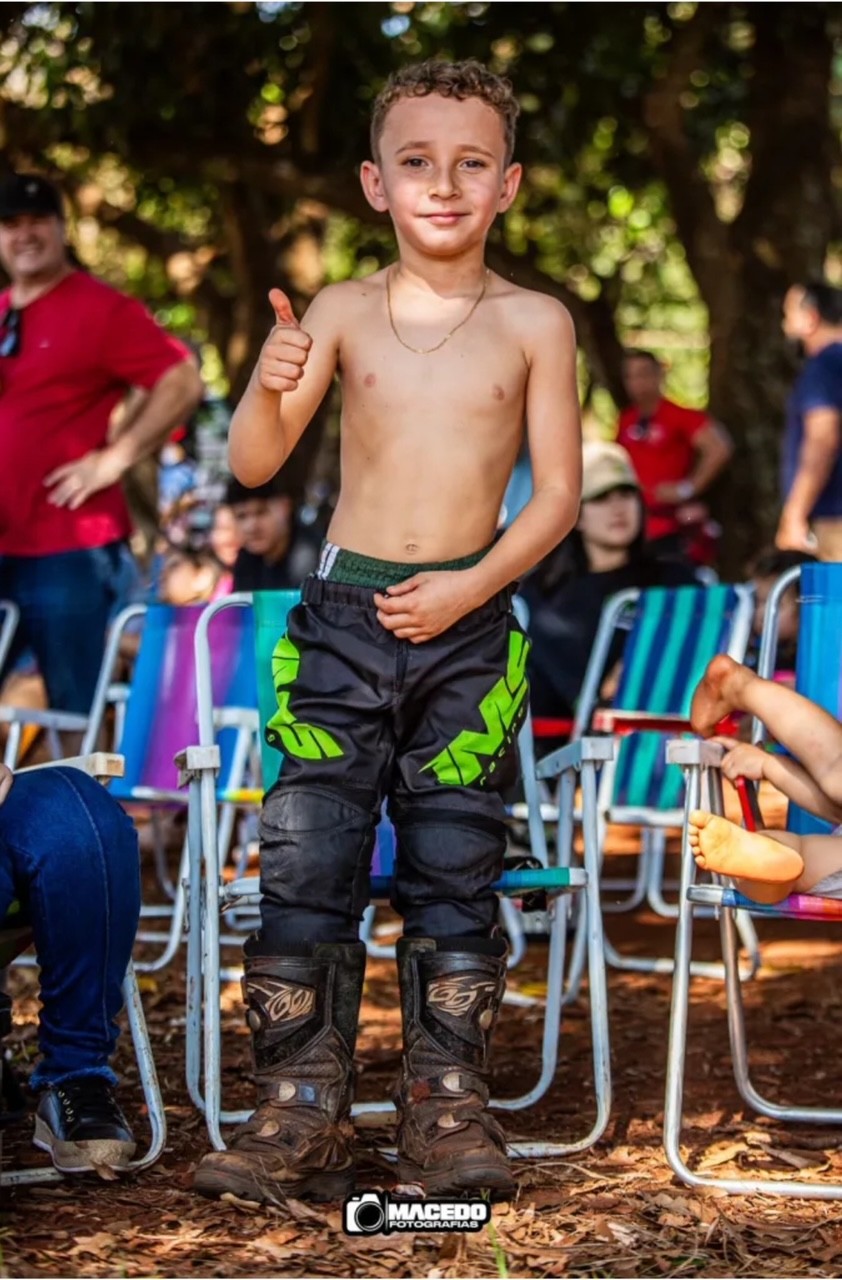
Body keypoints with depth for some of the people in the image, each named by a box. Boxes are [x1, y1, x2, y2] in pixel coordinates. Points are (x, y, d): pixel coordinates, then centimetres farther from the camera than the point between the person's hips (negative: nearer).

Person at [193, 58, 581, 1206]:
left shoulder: (534, 325, 0)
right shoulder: (342, 313, 1)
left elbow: (559, 492, 1)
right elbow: (254, 464, -3)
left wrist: (471, 587, -12)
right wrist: (269, 385, -24)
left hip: (469, 625, 0)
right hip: (344, 617, 0)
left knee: (455, 874, 4)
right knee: (306, 866, -3)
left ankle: (449, 1113, 12)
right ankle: (298, 1119, 3)